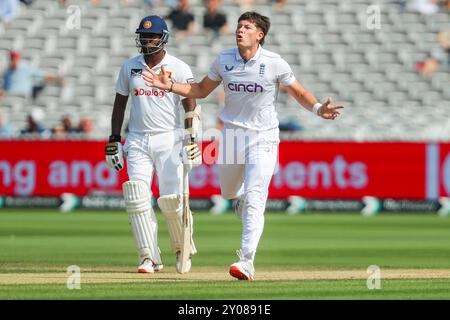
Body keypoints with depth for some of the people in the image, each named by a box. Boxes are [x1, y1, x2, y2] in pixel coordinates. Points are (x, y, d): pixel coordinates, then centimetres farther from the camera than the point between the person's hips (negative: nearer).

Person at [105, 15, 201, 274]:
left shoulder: (179, 68, -3)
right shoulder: (130, 67, 8)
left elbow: (190, 107, -6)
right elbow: (120, 103, 14)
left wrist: (192, 141, -16)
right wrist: (114, 141, 9)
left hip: (169, 141, -3)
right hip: (138, 141, 3)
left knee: (172, 199, -10)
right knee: (138, 199, -10)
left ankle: (183, 249, 15)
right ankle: (150, 258, -6)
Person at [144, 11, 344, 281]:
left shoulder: (275, 64, -9)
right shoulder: (224, 61, 0)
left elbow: (299, 93, 0)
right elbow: (201, 90, 12)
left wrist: (318, 108, -19)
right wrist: (170, 86, -1)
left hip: (263, 138, -4)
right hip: (232, 134, 4)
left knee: (253, 200, -16)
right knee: (230, 193, 17)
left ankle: (247, 261, -20)